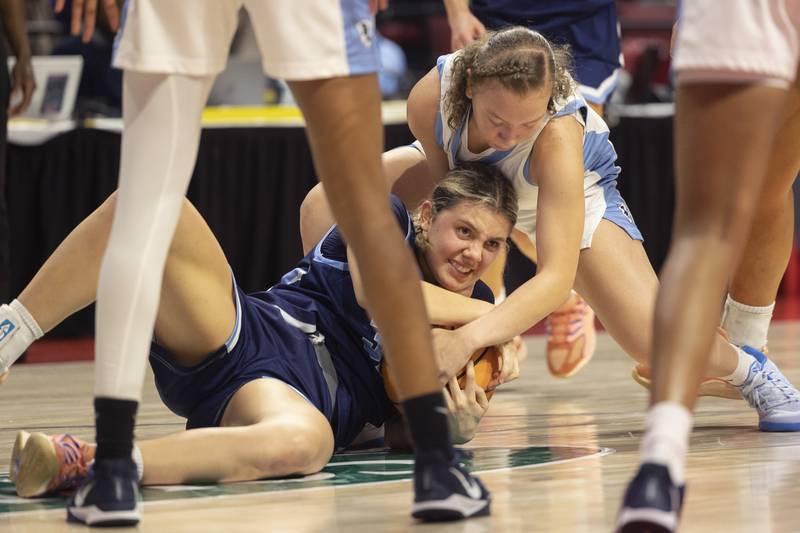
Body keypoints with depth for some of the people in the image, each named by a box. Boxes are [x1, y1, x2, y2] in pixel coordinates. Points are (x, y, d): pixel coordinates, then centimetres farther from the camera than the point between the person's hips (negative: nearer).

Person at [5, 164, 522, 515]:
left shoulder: (474, 312, 21)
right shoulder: (387, 218, 14)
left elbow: (403, 433, 21)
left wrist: (460, 424, -1)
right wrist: (486, 314, 0)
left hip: (303, 395, 1)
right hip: (245, 336, 0)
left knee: (303, 442, -43)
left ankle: (80, 463, -49)